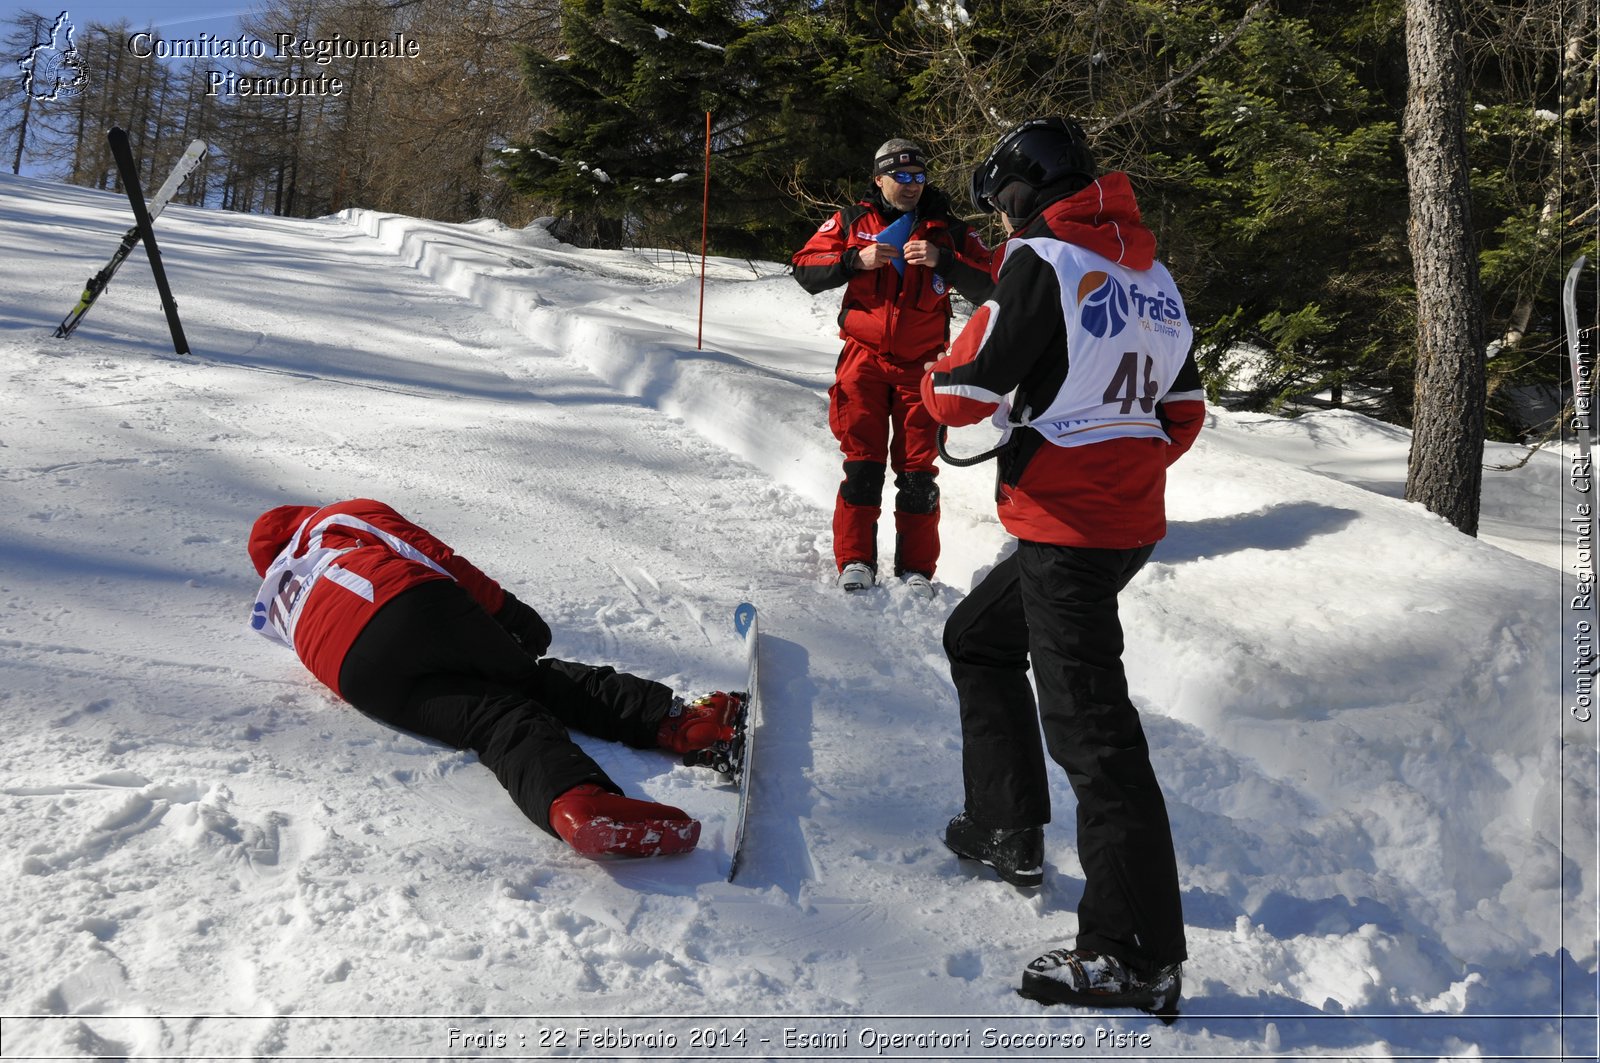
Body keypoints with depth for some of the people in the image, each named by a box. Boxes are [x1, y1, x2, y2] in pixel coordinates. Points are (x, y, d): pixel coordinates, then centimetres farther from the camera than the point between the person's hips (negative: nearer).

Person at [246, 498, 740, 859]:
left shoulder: (274, 602, 40)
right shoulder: (349, 515, 30)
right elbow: (435, 557, 17)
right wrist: (505, 608, 17)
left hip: (358, 677, 2)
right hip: (414, 605, -2)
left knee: (494, 719, -12)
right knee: (534, 678, 7)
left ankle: (573, 803, -43)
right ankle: (670, 717, -17)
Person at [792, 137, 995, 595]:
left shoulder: (947, 229, 6)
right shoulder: (852, 222, 7)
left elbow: (987, 285, 0)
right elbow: (805, 270, 2)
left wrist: (942, 261, -16)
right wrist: (856, 260, -13)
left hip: (922, 364, 0)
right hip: (865, 357, 0)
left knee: (917, 468, -1)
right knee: (862, 463, -3)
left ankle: (917, 568, 6)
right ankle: (855, 560, 4)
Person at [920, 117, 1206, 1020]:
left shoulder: (1042, 262, -12)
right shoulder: (1154, 273, 13)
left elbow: (962, 395, -14)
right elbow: (1183, 414, 16)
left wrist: (939, 379, 9)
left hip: (1068, 530, -9)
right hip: (1133, 520, 9)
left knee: (1090, 726, -6)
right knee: (979, 637, 25)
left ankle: (1140, 956, 0)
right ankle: (1008, 831, 31)